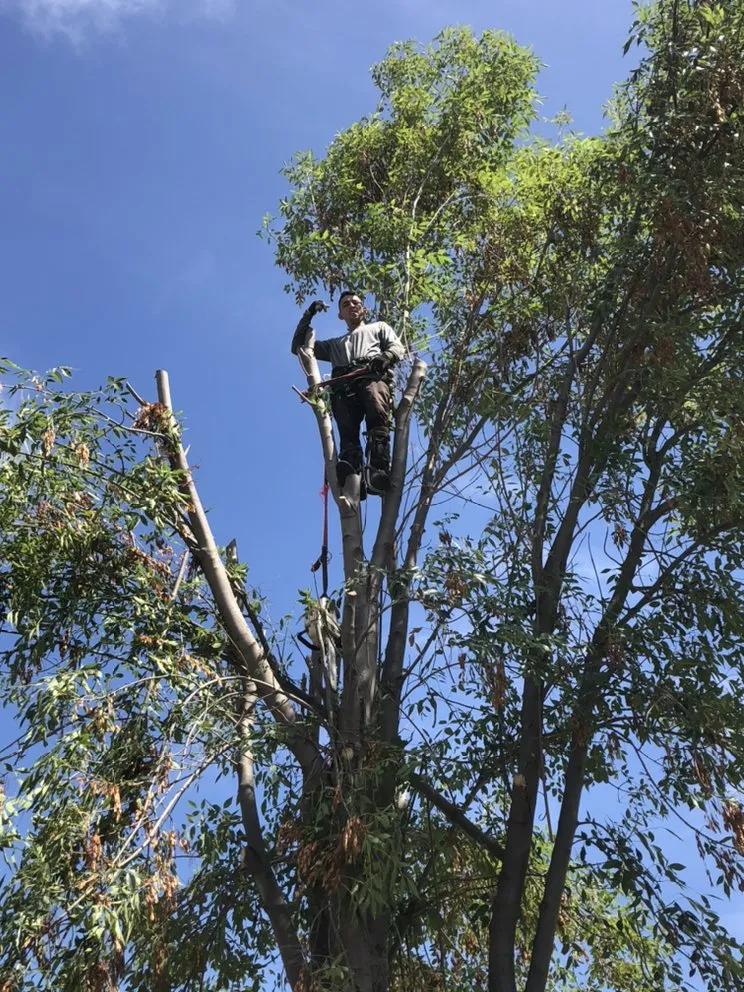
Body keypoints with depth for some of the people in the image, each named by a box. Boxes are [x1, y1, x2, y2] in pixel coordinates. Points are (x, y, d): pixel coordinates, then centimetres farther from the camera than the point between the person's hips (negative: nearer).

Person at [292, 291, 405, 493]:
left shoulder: (379, 327, 38)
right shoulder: (334, 344, 44)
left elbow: (397, 348, 19)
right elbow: (298, 347, 42)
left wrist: (385, 357, -7)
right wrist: (309, 315, 33)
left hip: (373, 376, -2)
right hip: (344, 386, 2)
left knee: (377, 415, -36)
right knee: (347, 427, -29)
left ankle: (379, 469, -54)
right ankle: (351, 472, -54)